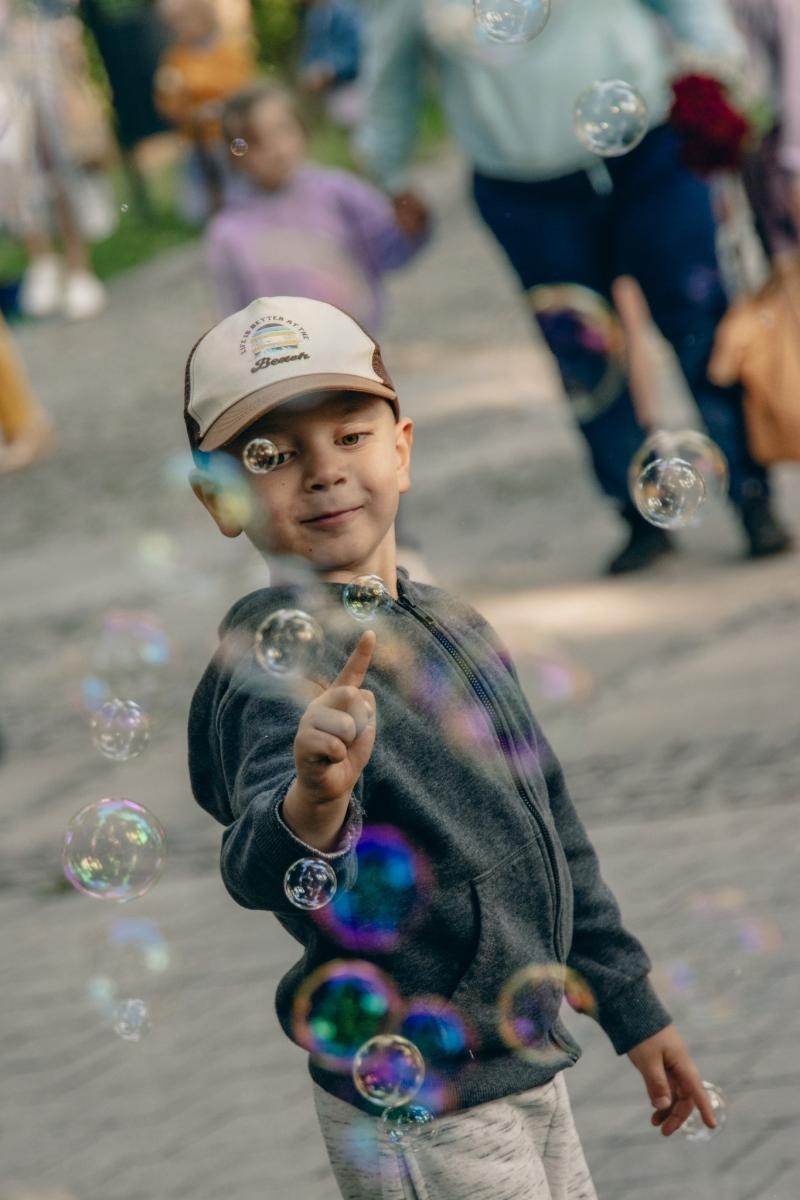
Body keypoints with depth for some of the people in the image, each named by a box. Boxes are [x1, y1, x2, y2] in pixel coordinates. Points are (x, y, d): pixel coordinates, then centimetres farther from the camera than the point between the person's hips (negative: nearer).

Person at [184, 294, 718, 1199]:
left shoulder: (453, 627, 7)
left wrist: (632, 1013, 22)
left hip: (529, 1072, 8)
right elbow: (259, 870, -38)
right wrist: (311, 807, -60)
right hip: (426, 1124, -8)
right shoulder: (279, 660, -20)